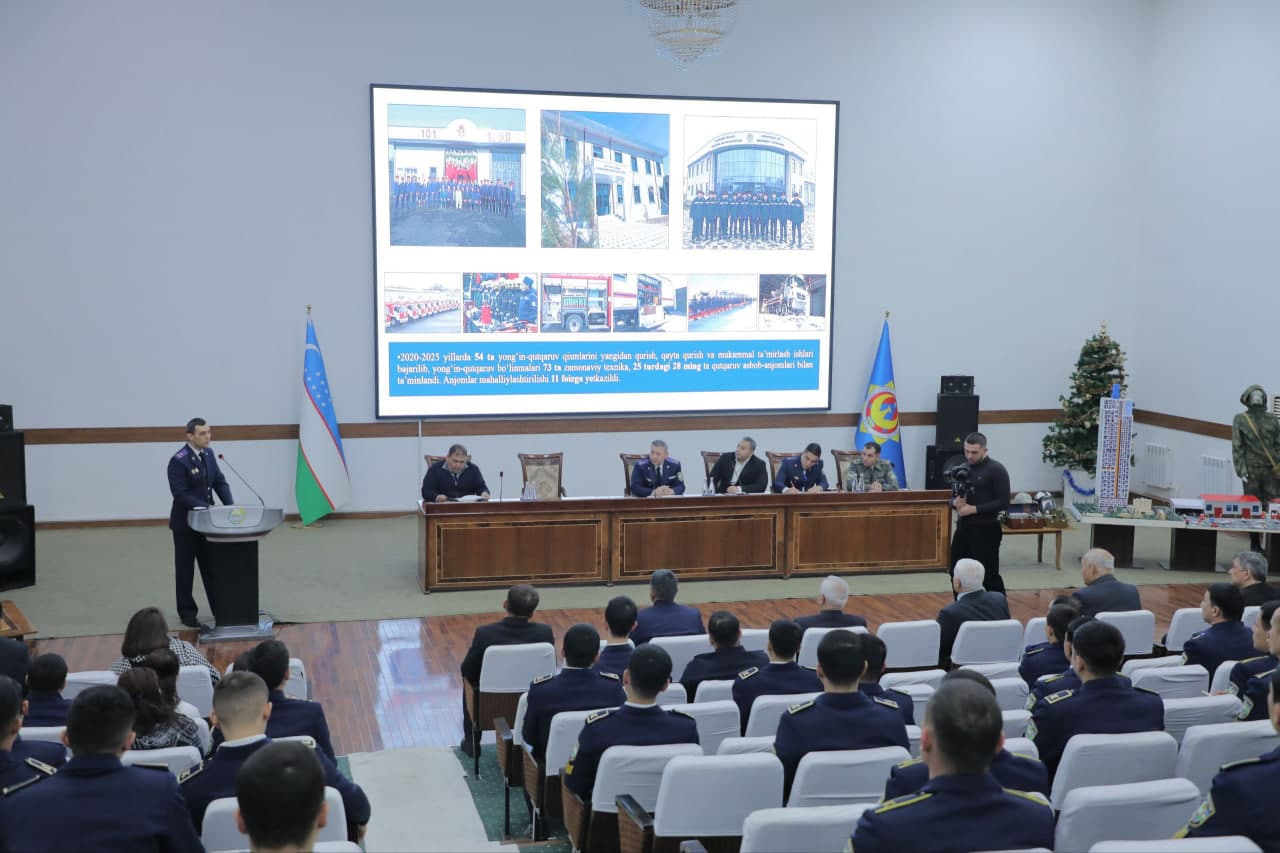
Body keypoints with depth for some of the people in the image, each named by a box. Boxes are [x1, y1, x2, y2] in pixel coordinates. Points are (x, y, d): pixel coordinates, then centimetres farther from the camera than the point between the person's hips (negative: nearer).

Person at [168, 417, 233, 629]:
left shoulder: (208, 454, 3)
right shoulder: (178, 460, -19)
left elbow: (220, 482, 6)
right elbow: (180, 494, -22)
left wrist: (230, 506, -10)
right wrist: (205, 508, -28)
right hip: (185, 522, -6)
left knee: (211, 567, 10)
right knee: (185, 569, 7)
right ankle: (187, 612, 17)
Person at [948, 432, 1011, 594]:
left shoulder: (996, 470, -9)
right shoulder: (962, 468, 11)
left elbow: (1003, 503, -14)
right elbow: (953, 495, 18)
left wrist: (975, 509, -19)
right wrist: (955, 502, -6)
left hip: (986, 530, -7)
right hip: (963, 527, 7)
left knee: (989, 575, -3)